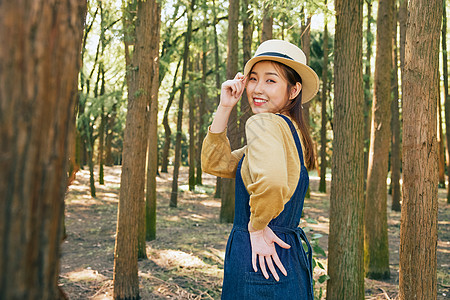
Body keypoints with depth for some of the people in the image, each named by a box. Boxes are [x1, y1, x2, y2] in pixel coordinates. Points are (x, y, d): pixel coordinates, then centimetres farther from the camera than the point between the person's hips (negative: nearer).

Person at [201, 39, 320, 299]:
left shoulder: (264, 123, -16)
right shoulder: (291, 130, 12)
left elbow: (271, 182, -37)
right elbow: (215, 164, 13)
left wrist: (257, 227, -18)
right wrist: (225, 107, 4)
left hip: (259, 268, -9)